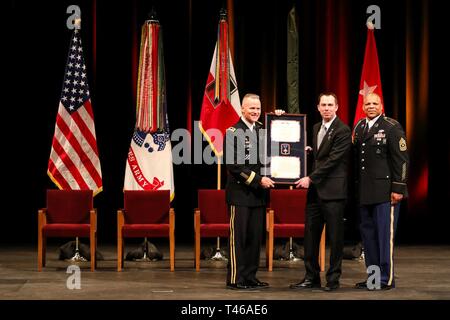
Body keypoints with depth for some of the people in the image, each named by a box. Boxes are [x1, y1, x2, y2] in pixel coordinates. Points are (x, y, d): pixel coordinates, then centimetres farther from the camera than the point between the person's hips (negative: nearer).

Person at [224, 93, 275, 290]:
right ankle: (235, 279, 2)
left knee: (255, 237, 8)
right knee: (239, 237, -2)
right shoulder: (234, 132, -7)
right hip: (240, 192, -6)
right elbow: (234, 165, -14)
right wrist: (258, 180, -17)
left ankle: (250, 277, 15)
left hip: (258, 193, 6)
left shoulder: (263, 129, 12)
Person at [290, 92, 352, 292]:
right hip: (314, 190, 8)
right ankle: (312, 277, 17)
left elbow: (333, 160, -15)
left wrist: (311, 178, -15)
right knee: (310, 235, 9)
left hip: (333, 191, -8)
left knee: (335, 237, 0)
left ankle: (333, 279, 7)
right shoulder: (316, 128, 16)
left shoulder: (343, 131, -9)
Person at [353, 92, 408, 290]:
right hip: (364, 192, 7)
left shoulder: (392, 128, -5)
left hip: (385, 191, -7)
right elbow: (355, 158, 15)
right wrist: (355, 188, 10)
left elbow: (401, 160, -8)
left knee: (385, 234, -4)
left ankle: (387, 279, 3)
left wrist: (398, 188, -13)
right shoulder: (359, 128, 14)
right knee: (367, 233, 10)